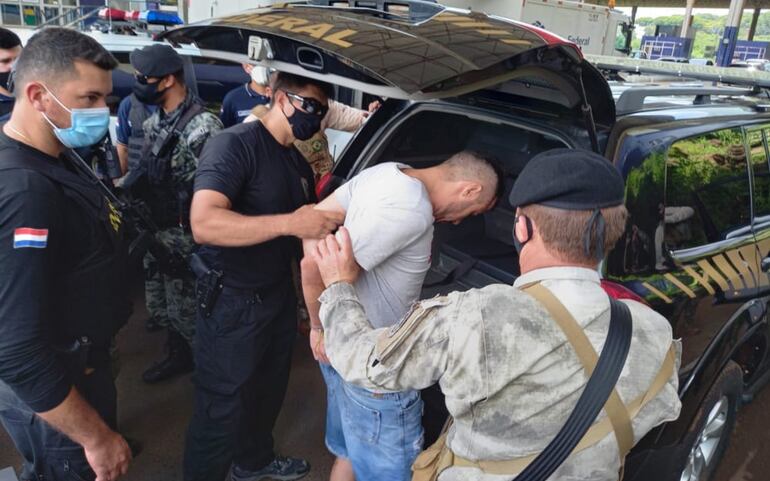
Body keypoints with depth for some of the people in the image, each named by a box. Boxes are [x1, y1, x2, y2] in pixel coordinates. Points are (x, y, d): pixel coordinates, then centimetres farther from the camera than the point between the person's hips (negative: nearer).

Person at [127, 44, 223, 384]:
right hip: (155, 231, 9)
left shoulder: (203, 128, -21)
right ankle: (179, 356, 42)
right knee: (160, 304, 21)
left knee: (185, 309, 5)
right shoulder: (154, 121, 7)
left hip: (185, 238, -8)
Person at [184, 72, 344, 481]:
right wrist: (289, 223, -37)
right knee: (222, 410, 4)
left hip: (278, 295, 9)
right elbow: (204, 223, -32)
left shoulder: (299, 164, 10)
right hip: (232, 303, -9)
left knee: (268, 392, 24)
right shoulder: (235, 144, -18)